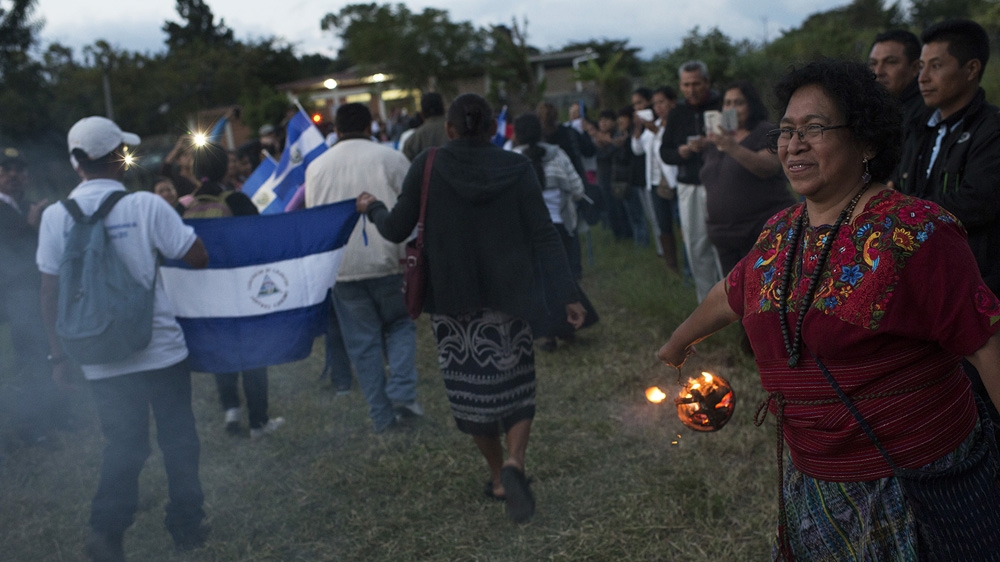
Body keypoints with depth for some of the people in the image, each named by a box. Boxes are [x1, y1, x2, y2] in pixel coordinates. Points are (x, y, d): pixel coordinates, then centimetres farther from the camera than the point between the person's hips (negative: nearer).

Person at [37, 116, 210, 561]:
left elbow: (50, 292, -1)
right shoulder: (146, 205, -13)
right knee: (178, 438, 14)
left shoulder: (56, 216, -5)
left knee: (123, 444, 16)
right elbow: (198, 257, -8)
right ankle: (187, 525, 23)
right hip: (161, 348, -2)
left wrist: (59, 352, 9)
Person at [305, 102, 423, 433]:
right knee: (400, 324, 17)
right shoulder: (390, 158, -2)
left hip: (340, 267, 2)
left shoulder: (316, 167, 7)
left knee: (362, 341, 8)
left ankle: (381, 414, 11)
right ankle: (402, 391, -1)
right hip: (386, 261, -2)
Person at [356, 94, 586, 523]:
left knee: (471, 387, 13)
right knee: (515, 383, 11)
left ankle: (498, 474, 22)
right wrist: (569, 294, -5)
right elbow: (544, 235, -7)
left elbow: (396, 230, -1)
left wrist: (372, 208, 20)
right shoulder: (516, 168, -3)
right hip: (507, 295, 0)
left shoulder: (427, 167, -5)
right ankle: (514, 463, -11)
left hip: (451, 298, 0)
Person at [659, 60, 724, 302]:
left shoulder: (722, 106, -2)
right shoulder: (677, 113, 11)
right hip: (689, 188, 4)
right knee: (696, 247, 6)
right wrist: (682, 151, -9)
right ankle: (708, 303, 17)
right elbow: (664, 152, 11)